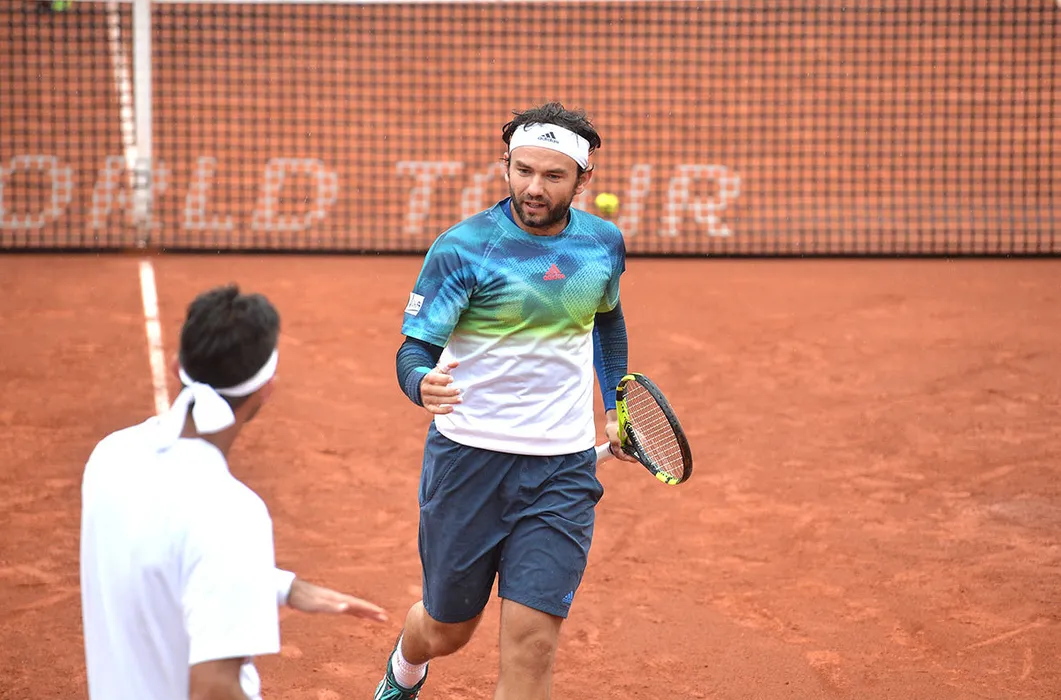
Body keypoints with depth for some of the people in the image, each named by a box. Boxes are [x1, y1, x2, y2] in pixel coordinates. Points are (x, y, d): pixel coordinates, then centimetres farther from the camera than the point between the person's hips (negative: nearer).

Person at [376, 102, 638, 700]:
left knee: (532, 644, -11)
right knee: (446, 631, 15)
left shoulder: (603, 243, 3)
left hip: (562, 470, 2)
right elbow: (416, 347, -16)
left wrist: (615, 406, 23)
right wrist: (423, 384, -38)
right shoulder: (463, 248, -11)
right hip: (469, 457, -2)